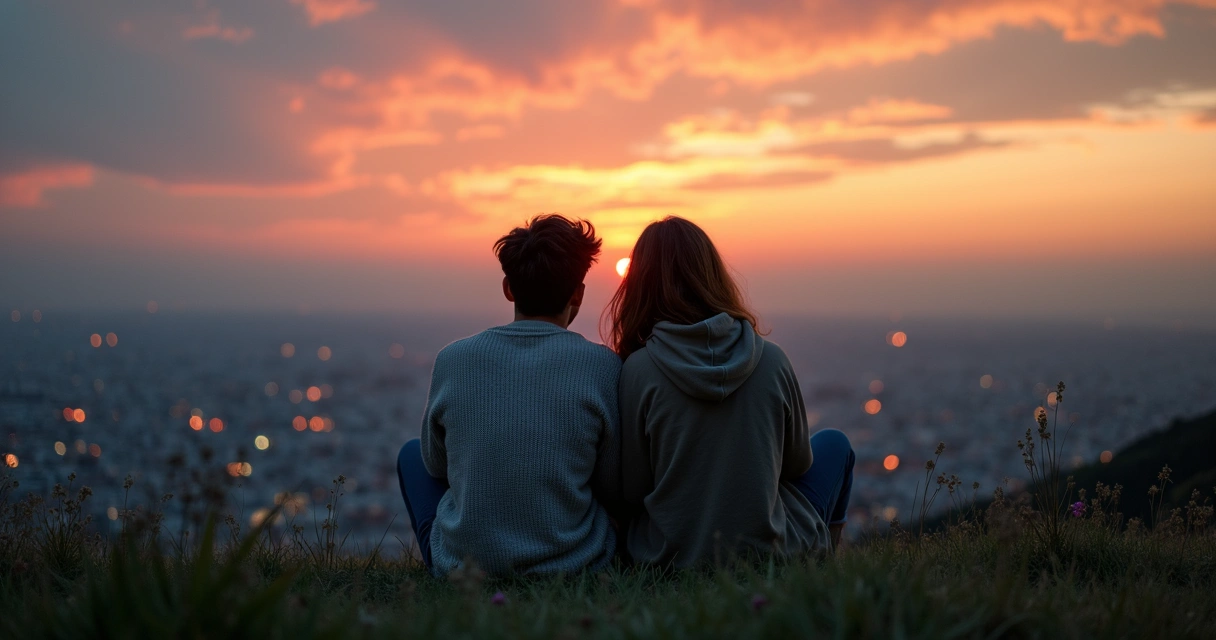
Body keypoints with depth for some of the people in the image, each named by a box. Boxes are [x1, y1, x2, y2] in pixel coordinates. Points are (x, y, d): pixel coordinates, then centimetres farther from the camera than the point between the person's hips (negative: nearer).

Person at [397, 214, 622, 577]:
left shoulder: (452, 360, -7)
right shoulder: (602, 366, -11)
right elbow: (614, 490, -2)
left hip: (463, 564, 1)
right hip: (575, 566, 0)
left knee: (412, 454, 27)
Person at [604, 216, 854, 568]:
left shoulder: (638, 370, -15)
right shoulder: (771, 360, -10)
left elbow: (631, 490, -6)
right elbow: (798, 463, 5)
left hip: (669, 560, 0)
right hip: (772, 552, 0)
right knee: (832, 445, 27)